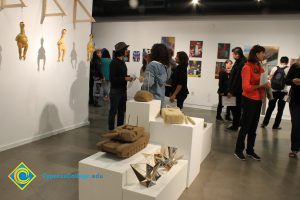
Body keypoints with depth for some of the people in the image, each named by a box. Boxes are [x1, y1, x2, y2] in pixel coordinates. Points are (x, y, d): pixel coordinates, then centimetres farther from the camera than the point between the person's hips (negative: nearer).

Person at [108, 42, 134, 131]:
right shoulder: (114, 62, -13)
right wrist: (125, 78, -21)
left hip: (123, 90, 8)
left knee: (122, 110, 14)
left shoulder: (122, 61, 12)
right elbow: (112, 78, -18)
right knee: (113, 111, 1)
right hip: (115, 90, -8)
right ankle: (111, 129, 12)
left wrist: (128, 77, 3)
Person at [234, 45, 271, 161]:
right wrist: (262, 86, -25)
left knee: (253, 127, 13)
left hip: (258, 100, 8)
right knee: (245, 126, 0)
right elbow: (246, 87, -20)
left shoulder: (259, 67, 10)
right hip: (249, 100, -8)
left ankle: (250, 150, 25)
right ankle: (238, 151, 13)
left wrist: (266, 85, 4)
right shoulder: (247, 67, -13)